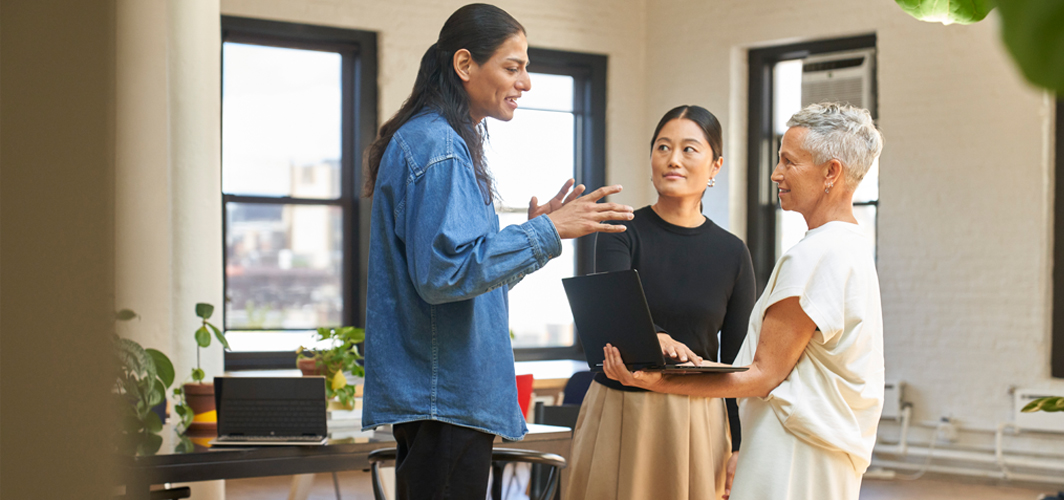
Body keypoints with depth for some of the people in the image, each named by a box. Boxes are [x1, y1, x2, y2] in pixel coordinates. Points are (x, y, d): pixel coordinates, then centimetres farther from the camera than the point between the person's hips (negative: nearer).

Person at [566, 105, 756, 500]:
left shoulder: (732, 254, 4)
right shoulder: (621, 233, -2)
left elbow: (736, 361, 6)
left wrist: (740, 447, 1)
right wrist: (657, 338, -43)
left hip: (697, 419, 1)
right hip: (619, 414, -1)